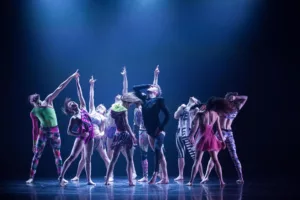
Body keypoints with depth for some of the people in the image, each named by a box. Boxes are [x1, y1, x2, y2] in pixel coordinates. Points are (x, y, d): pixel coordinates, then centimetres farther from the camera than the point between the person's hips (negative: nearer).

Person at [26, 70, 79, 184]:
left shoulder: (48, 101, 5)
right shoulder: (33, 113, 5)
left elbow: (60, 88, 2)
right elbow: (35, 129, 8)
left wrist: (72, 77, 1)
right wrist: (34, 143, 6)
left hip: (55, 131, 0)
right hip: (43, 132, 0)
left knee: (57, 155, 4)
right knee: (37, 154, -2)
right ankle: (31, 177, 1)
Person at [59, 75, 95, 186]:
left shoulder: (83, 108, 7)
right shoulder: (74, 118, -6)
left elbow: (80, 95, 8)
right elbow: (69, 132, -7)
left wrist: (77, 83, 5)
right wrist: (80, 134, -16)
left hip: (90, 137, 6)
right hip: (81, 137, -6)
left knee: (88, 159, 9)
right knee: (72, 157, -9)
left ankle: (89, 180, 13)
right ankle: (61, 177, -9)